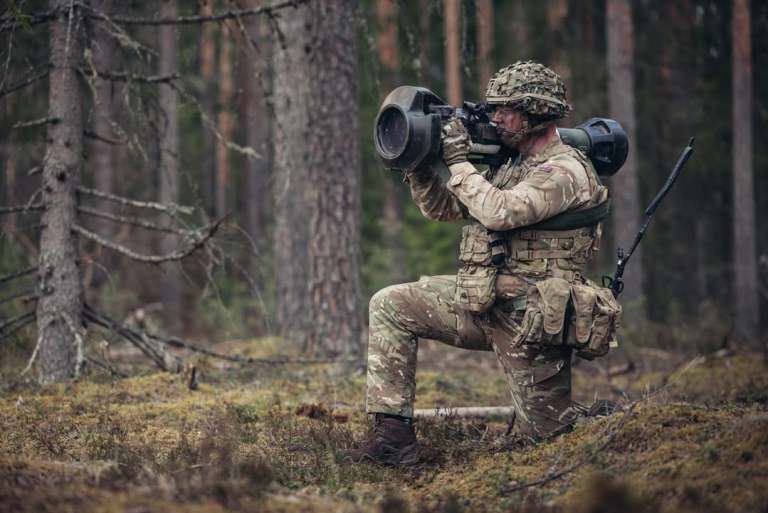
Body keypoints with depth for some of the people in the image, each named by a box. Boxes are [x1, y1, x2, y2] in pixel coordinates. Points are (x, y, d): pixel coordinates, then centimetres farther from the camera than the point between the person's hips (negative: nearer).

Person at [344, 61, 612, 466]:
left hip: (526, 319, -8)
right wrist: (418, 164, 0)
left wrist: (458, 161, -19)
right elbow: (442, 209, 17)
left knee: (545, 435, -2)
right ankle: (393, 434, -5)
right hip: (480, 303, 8)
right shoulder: (507, 163, 14)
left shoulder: (565, 171, -14)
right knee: (389, 306, -1)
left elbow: (500, 212, -29)